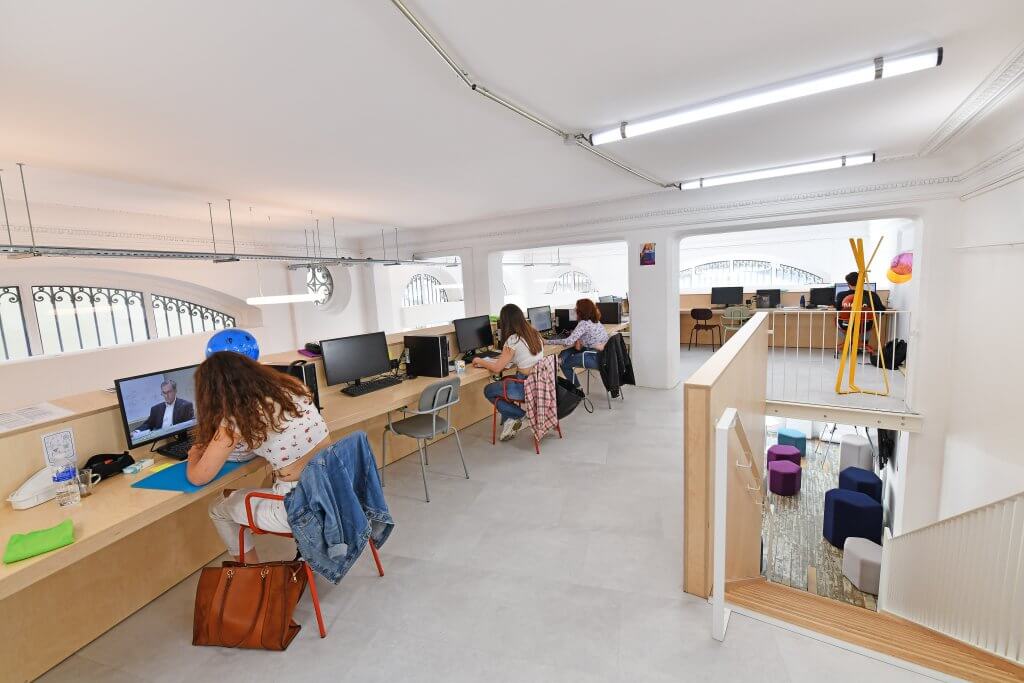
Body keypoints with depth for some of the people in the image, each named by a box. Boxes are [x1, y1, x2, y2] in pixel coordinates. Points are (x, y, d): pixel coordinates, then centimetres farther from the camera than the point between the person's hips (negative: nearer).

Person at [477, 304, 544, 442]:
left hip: (526, 387, -8)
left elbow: (497, 368, -12)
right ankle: (510, 421, 24)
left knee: (488, 391, 13)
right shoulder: (535, 333, 5)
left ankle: (520, 415, 7)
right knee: (502, 383, 28)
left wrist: (480, 361, 4)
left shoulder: (513, 340, -17)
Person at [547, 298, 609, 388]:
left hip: (596, 358, -9)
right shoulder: (595, 321, 11)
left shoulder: (584, 323, -18)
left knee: (564, 363, 8)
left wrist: (547, 341, -16)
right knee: (563, 354, 12)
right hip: (603, 355, 9)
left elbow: (568, 342, -23)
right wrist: (578, 341, -4)